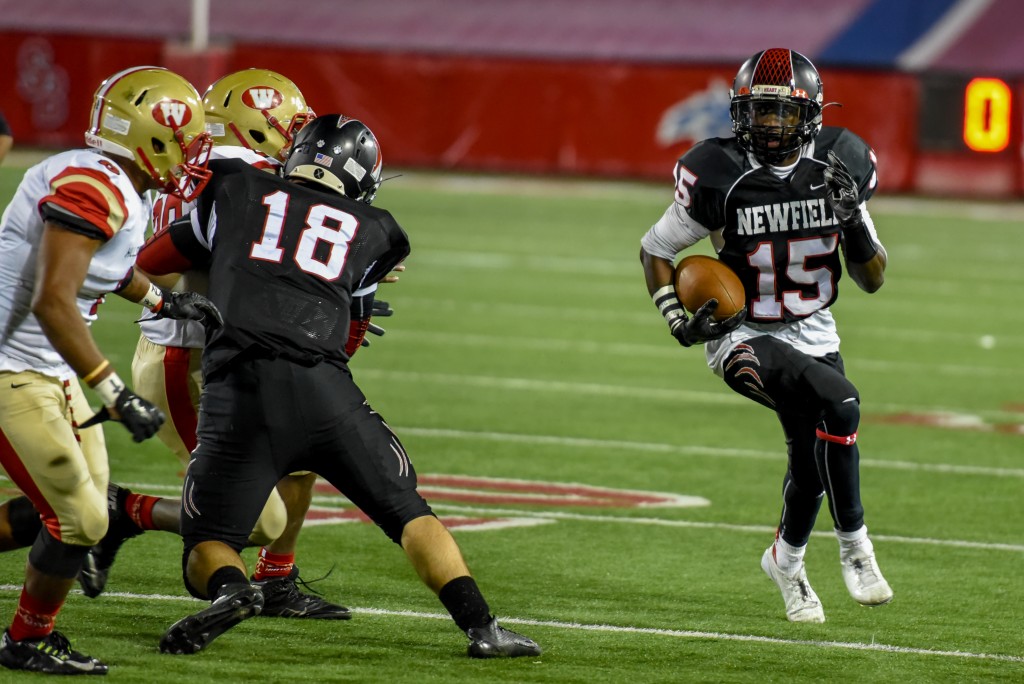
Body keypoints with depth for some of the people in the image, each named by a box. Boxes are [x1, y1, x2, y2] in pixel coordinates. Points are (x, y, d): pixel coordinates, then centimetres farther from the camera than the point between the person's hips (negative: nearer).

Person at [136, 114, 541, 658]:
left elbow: (149, 261, 33)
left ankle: (229, 589, -24)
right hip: (323, 388, 1)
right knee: (407, 511, 13)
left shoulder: (236, 192, 20)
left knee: (208, 543, 8)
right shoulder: (369, 234, 23)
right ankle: (480, 625, 1)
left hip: (238, 389, 0)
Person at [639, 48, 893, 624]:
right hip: (743, 336, -5)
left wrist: (854, 221, -20)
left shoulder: (840, 166, -8)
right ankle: (855, 545, -15)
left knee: (813, 460, 12)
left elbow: (873, 279, -1)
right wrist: (678, 320, -16)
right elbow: (657, 249, -2)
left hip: (813, 332, 5)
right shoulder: (720, 175, -17)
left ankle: (787, 560, 44)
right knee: (839, 403, -29)